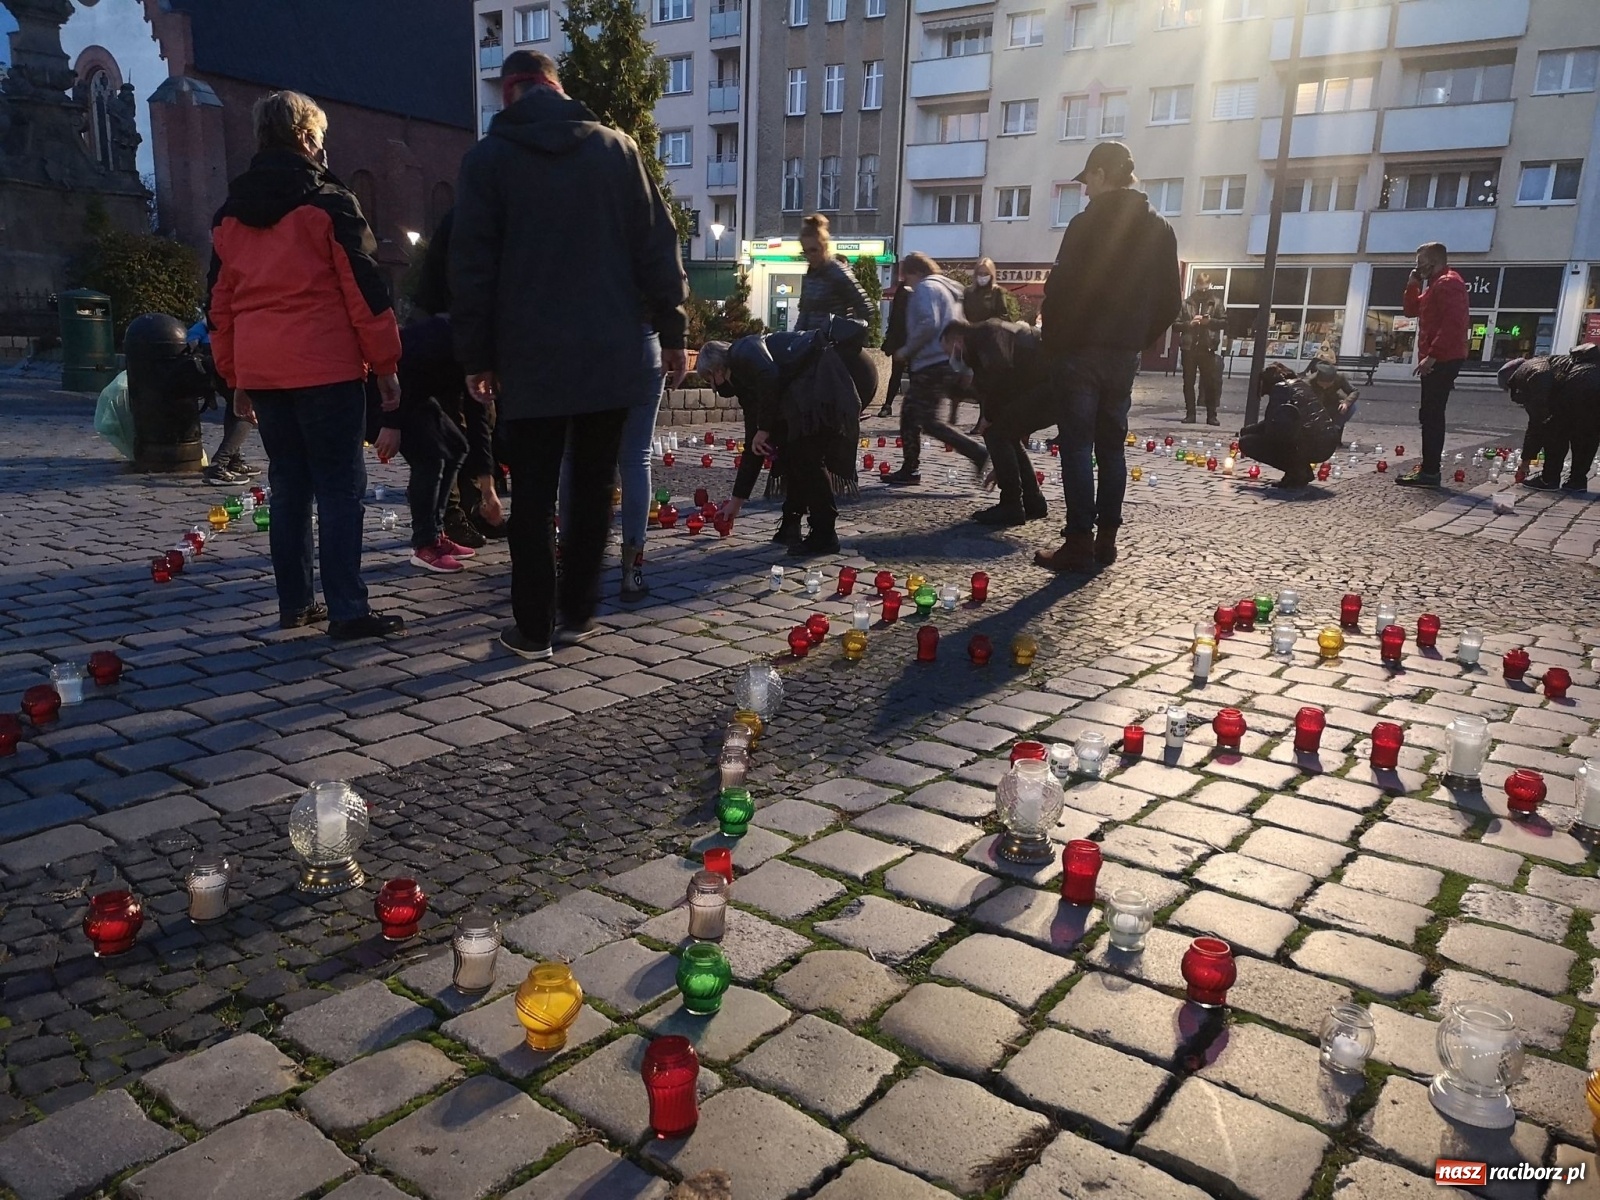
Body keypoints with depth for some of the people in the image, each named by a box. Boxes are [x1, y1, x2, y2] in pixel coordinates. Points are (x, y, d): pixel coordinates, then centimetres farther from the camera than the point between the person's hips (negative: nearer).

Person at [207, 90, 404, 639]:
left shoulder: (230, 214, 15)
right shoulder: (329, 203, -3)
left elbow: (219, 304, 17)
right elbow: (365, 290, -8)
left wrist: (236, 377, 21)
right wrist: (386, 364, -2)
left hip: (262, 371, 6)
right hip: (325, 367, -6)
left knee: (288, 486, 13)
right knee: (340, 488, -5)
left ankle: (295, 601, 16)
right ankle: (347, 610, -7)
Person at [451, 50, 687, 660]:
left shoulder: (489, 157, 3)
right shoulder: (616, 147, 7)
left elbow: (471, 265, -1)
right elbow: (657, 246, 4)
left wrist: (476, 355, 4)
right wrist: (670, 330, 9)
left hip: (530, 358, -2)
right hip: (610, 353, 2)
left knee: (534, 494, 3)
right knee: (593, 486, 10)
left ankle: (533, 627, 5)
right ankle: (577, 614, 14)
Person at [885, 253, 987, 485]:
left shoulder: (926, 288, -7)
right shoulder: (948, 288, 23)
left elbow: (928, 324, -20)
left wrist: (907, 350, -11)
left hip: (933, 363, -11)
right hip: (949, 362, 11)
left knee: (928, 420, -11)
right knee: (910, 413, 15)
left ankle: (979, 455, -15)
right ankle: (910, 469, 17)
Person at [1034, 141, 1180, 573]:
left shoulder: (1087, 224, -9)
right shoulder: (1159, 230, 11)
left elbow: (1060, 290, -13)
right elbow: (1170, 300, 11)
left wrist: (1052, 344, -4)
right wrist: (1139, 340, 16)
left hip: (1080, 350, -6)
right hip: (1125, 354, 6)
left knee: (1077, 446, -4)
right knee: (1111, 447, 11)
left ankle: (1080, 544, -6)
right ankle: (1106, 540, 12)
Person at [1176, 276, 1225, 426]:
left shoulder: (1216, 302, 6)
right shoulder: (1186, 303, 5)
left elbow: (1225, 322, 5)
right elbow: (1175, 325, 4)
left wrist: (1210, 321, -12)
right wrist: (1190, 323, -13)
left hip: (1207, 348, -1)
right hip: (1188, 348, 1)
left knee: (1211, 382, 0)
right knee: (1188, 382, 3)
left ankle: (1211, 415, 5)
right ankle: (1190, 414, 10)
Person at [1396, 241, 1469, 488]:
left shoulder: (1448, 283, -12)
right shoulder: (1436, 285, 20)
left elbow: (1452, 324, -23)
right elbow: (1412, 311, 25)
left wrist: (1431, 355, -26)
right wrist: (1412, 285, 11)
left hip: (1442, 360, -11)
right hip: (1439, 360, 11)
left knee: (1431, 415, -12)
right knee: (1431, 415, 12)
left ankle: (1430, 472, -12)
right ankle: (1429, 468, 15)